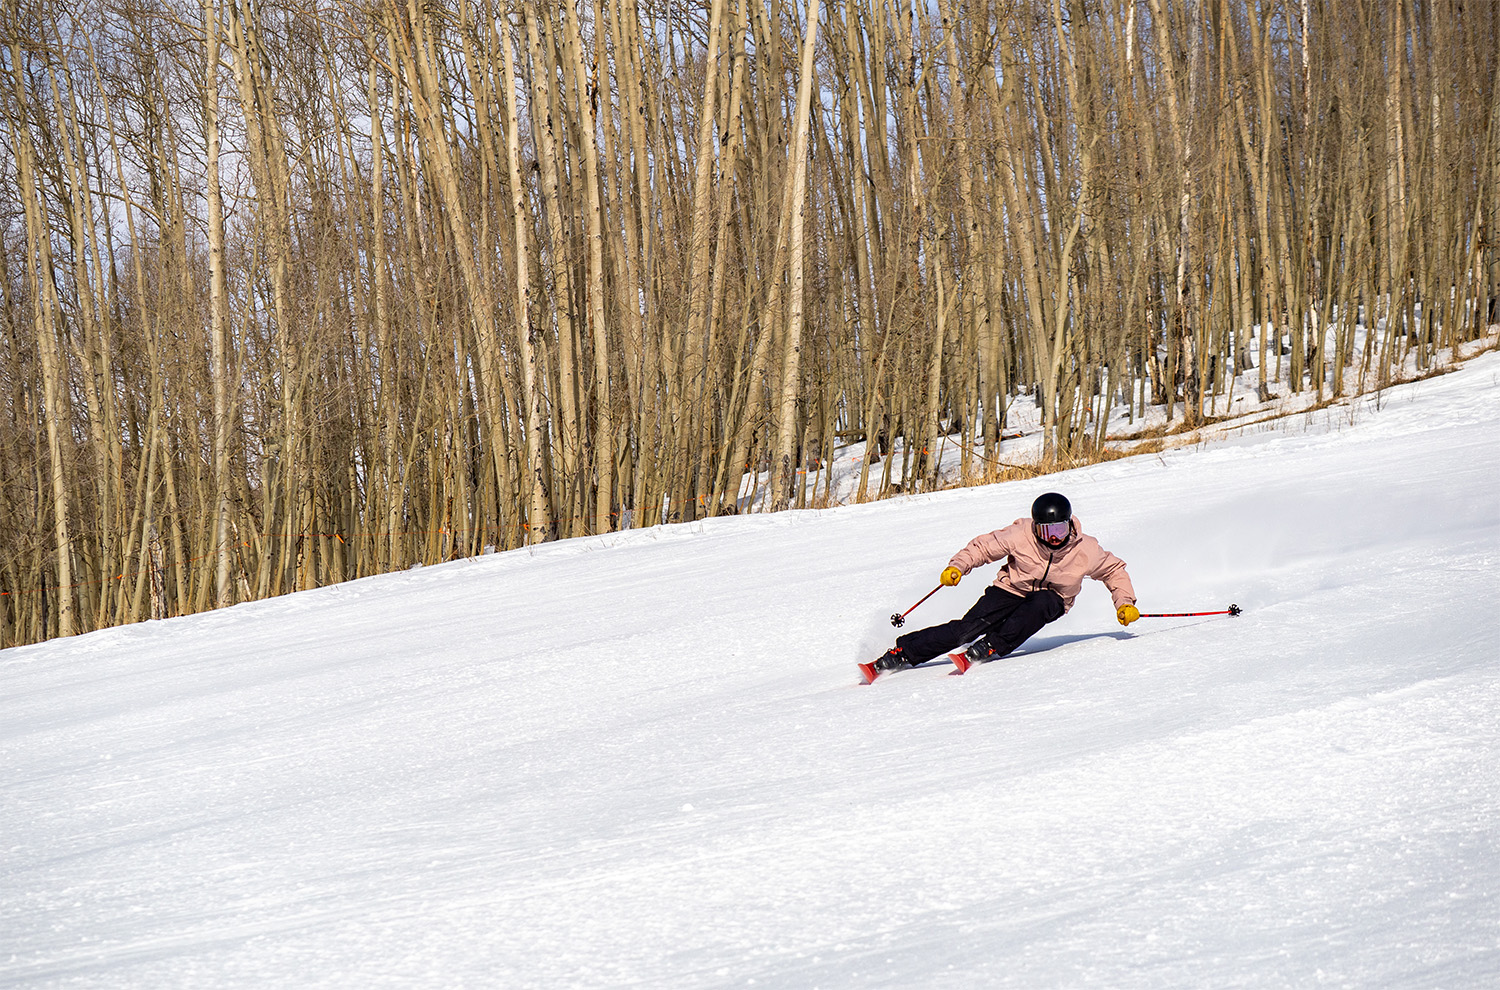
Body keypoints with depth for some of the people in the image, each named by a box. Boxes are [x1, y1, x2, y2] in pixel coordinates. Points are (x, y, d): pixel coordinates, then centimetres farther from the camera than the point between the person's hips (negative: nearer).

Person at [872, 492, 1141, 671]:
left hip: (1052, 600, 1)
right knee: (968, 627, -22)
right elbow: (984, 546, -6)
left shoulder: (1085, 551, -17)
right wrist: (958, 565, -20)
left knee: (1041, 602, -38)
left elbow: (1113, 569, 2)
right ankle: (902, 653, -18)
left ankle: (992, 646, -34)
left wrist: (1125, 602, -9)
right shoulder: (1021, 535, -19)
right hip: (1011, 590, -1)